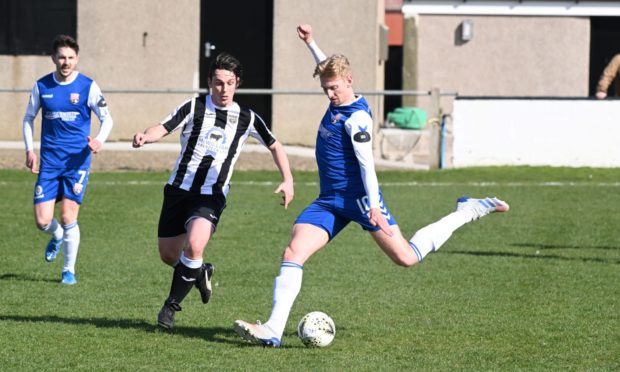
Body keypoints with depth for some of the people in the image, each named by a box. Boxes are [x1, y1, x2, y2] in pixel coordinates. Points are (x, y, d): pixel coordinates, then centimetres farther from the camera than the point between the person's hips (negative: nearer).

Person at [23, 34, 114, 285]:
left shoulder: (88, 87, -4)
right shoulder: (41, 86, 2)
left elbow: (107, 118, 3)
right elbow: (29, 118, 14)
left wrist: (100, 140, -17)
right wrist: (29, 150, 2)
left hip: (77, 160, -2)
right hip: (49, 161, 2)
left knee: (68, 218, -8)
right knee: (42, 221, -4)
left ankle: (69, 270, 9)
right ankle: (57, 236, 33)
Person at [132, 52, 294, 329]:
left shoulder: (246, 119, 5)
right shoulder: (194, 107, 0)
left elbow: (275, 146, 17)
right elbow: (163, 128, -11)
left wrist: (287, 180, 4)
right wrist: (145, 137, -34)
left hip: (212, 196, -1)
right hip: (179, 189, 1)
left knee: (194, 245, -26)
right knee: (168, 255, 7)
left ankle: (172, 304, -7)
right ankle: (199, 273, 41)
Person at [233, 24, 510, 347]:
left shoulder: (356, 118, -15)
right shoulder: (337, 101, 10)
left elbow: (367, 163, -20)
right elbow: (328, 68, 33)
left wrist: (373, 205, -26)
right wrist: (310, 44, 38)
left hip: (360, 198, -8)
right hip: (330, 201, 8)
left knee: (405, 257, -7)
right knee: (293, 253, -11)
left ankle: (467, 212, 11)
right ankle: (273, 330, -18)